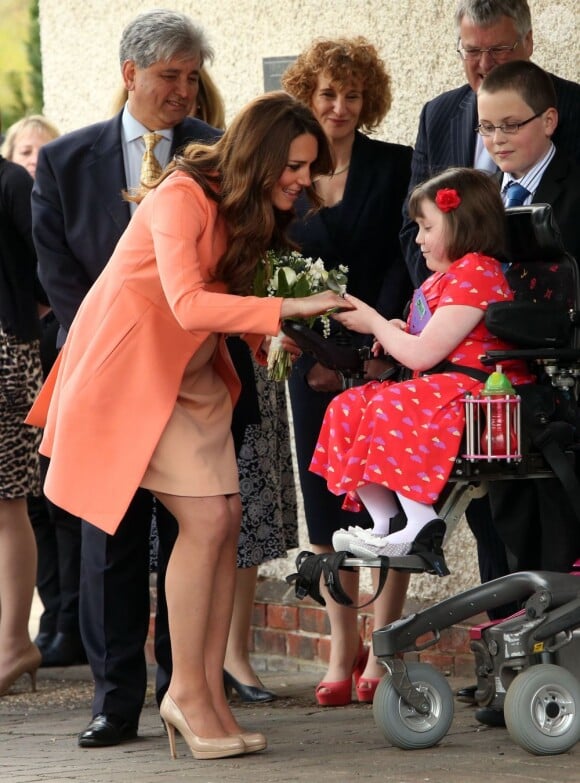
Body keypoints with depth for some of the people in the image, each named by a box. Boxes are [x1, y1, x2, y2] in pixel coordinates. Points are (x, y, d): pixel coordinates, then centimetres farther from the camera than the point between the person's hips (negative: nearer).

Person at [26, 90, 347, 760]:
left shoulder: (249, 211, 6)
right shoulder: (183, 197, -22)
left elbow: (230, 299, 9)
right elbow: (188, 303, -34)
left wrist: (270, 340, -11)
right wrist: (288, 308, -35)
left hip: (192, 372, 8)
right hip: (133, 366, -8)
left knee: (227, 518, -3)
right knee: (206, 517, -16)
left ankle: (207, 692, 0)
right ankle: (187, 689, -7)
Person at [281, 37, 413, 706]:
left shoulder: (394, 167, 0)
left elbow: (405, 264, -6)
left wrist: (362, 350, -14)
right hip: (314, 364, 3)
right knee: (325, 499, 1)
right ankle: (342, 651, 7)